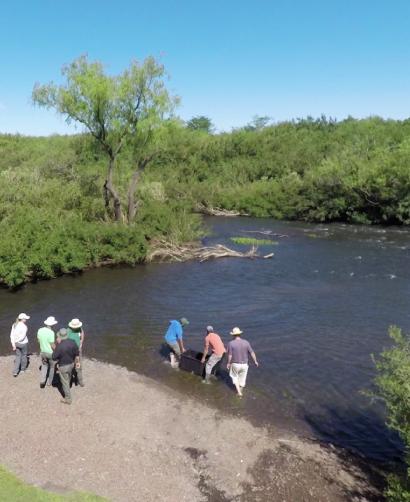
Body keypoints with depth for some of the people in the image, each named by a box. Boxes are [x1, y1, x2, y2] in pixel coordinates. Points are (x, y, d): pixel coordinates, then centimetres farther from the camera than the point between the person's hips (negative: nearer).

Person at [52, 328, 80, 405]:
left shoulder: (59, 346, -29)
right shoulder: (73, 342, -12)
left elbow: (54, 358, -18)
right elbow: (77, 354, -2)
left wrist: (58, 344, -16)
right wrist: (77, 362, 14)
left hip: (63, 366, -6)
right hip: (71, 364, 6)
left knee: (65, 382, 11)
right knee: (68, 380, 28)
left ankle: (68, 399, 22)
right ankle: (65, 391, 52)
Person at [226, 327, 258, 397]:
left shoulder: (231, 343, -18)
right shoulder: (246, 342, -12)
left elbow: (230, 355, -15)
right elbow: (252, 353, -8)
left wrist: (228, 363, 2)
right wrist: (255, 361, 7)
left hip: (235, 364, -2)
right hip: (244, 364, 2)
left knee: (234, 376, 24)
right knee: (242, 378, 22)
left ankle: (239, 392, 17)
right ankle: (240, 392, 37)